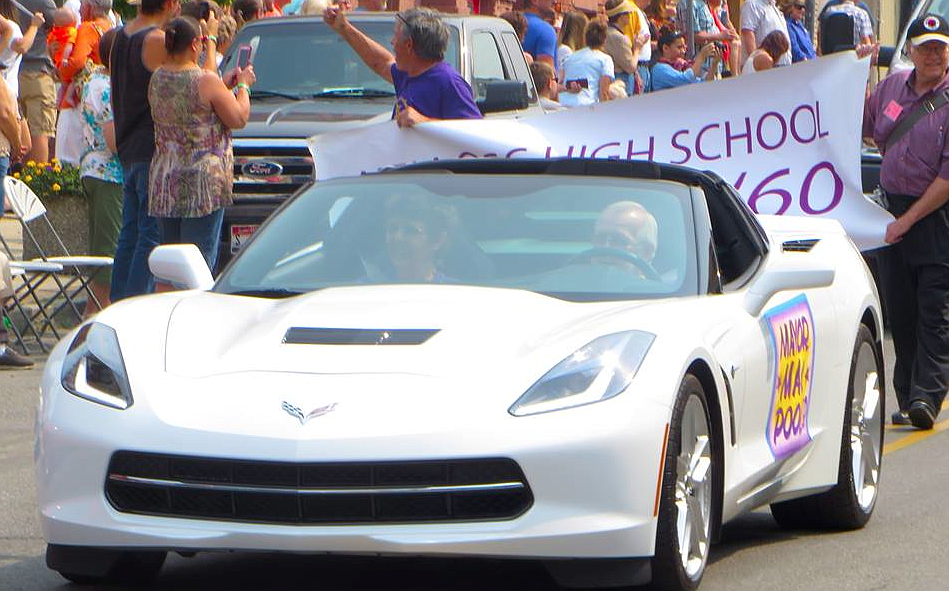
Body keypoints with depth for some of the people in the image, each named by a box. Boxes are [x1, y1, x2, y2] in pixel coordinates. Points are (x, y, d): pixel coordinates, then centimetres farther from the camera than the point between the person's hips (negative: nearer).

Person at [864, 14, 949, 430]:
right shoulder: (890, 88, 8)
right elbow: (860, 129, 27)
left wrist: (909, 219, -14)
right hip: (893, 208, 6)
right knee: (900, 312, 7)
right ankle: (908, 400, 13)